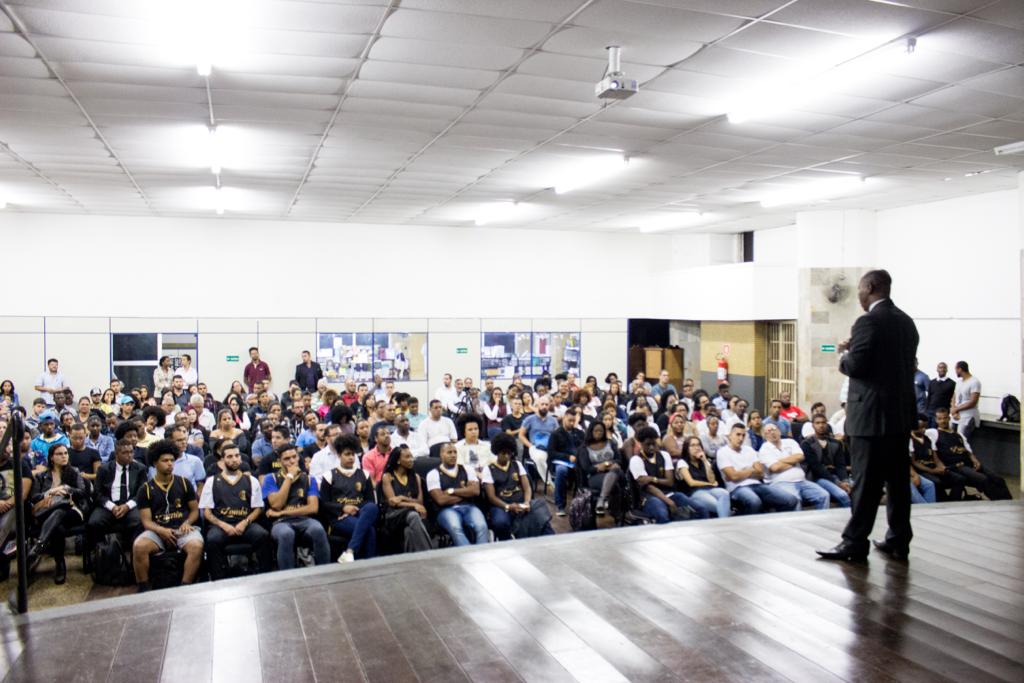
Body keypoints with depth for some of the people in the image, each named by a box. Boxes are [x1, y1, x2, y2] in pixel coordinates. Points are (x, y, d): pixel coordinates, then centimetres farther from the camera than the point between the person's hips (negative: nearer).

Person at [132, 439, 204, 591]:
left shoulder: (184, 483, 9)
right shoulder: (146, 489, 7)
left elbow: (195, 510, 13)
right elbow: (146, 521, 3)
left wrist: (187, 523, -9)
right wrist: (162, 531, -17)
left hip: (183, 529, 0)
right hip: (158, 531, 0)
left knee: (196, 546, -33)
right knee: (138, 546, -31)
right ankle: (143, 589, -14)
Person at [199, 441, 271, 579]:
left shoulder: (251, 480, 14)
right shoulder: (212, 481, 12)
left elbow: (258, 508, 12)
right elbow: (206, 511, 8)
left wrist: (245, 522, -8)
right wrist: (223, 525, -10)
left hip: (245, 524, 1)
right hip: (220, 525, -1)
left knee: (263, 535, -30)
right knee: (212, 540, -35)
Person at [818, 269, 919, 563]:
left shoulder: (869, 321, -14)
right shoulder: (906, 321, 12)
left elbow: (856, 366, -18)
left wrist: (844, 356, 3)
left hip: (873, 414, -8)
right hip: (901, 412, 8)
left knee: (866, 482, -3)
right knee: (897, 479, 13)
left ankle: (855, 544, 3)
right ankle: (898, 540, 20)